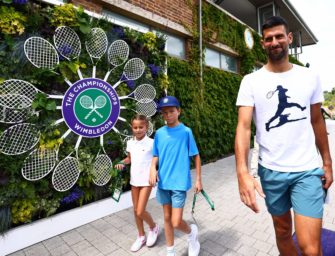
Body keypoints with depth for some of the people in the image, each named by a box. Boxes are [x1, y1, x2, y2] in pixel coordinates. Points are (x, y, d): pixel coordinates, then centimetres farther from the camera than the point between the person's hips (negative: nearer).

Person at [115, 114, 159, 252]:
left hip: (146, 180, -5)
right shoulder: (130, 143, 2)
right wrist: (122, 163, -2)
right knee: (135, 211, 14)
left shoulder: (151, 143, -14)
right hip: (134, 180, 6)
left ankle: (153, 227, 27)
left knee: (140, 212, -5)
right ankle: (141, 236, 35)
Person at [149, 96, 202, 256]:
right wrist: (153, 168, -10)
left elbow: (196, 156, -3)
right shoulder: (159, 133, 1)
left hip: (179, 182, -4)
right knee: (167, 218, 17)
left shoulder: (186, 131, -9)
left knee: (176, 222, -3)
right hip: (163, 182, 4)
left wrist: (198, 179, -2)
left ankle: (192, 232, 33)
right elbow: (156, 155, 10)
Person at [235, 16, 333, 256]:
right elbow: (244, 126, -16)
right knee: (283, 231, 20)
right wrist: (242, 172, -28)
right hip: (270, 171, 0)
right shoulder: (251, 81, -6)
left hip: (308, 170, 1)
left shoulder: (310, 77, 3)